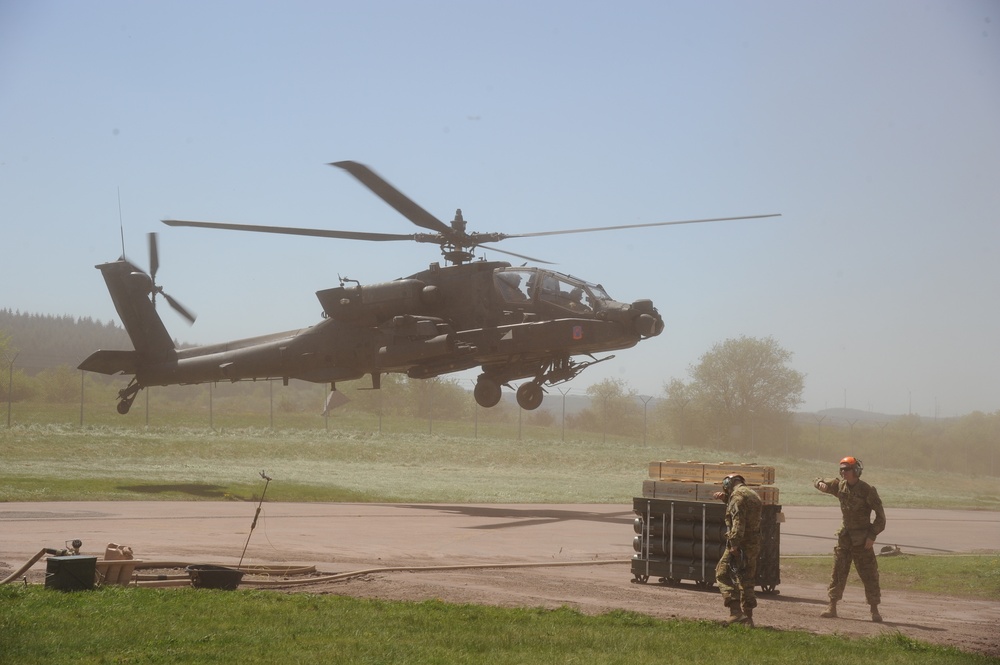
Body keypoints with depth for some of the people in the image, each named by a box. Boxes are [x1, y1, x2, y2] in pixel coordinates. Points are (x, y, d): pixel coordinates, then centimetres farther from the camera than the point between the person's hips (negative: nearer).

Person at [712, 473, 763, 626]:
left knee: (722, 574, -2)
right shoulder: (753, 495, 18)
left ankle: (736, 612, -11)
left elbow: (738, 521, -21)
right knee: (746, 581, 14)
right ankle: (747, 618, 15)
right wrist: (725, 499, 27)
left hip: (740, 545, -9)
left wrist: (734, 544, -25)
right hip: (754, 544, 9)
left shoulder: (737, 495, -11)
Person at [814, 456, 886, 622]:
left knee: (869, 574, -2)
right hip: (845, 535, 5)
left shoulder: (867, 490, -13)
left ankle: (874, 611, 4)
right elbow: (821, 483, 15)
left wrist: (872, 535, -17)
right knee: (838, 571, 5)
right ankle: (832, 608, 9)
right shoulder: (840, 485, 2)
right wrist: (821, 484, -11)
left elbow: (880, 514, -11)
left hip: (862, 538, -5)